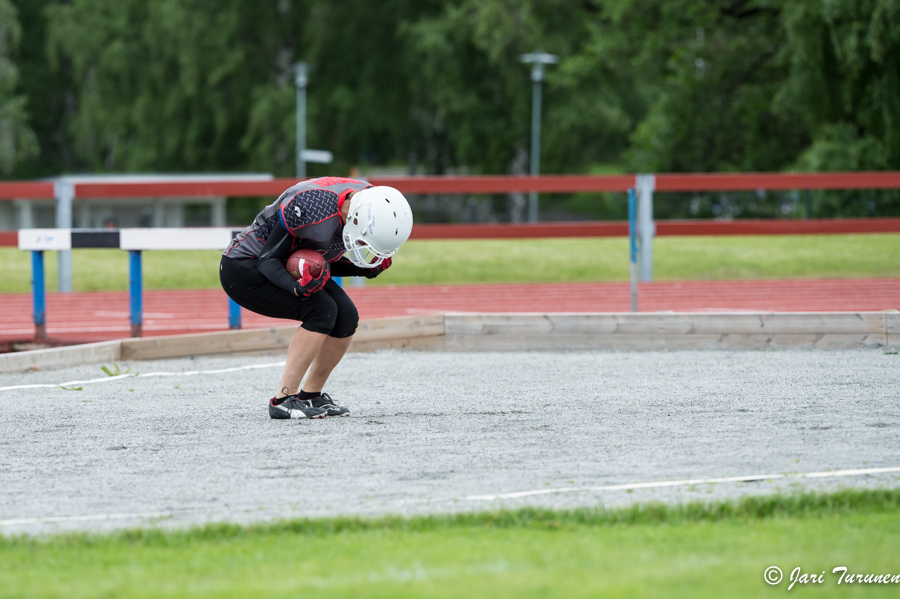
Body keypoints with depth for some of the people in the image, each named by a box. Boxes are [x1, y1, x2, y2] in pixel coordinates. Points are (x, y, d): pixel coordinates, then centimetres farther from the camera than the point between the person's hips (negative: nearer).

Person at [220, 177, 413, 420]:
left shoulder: (370, 201, -10)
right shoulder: (311, 209, -35)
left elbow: (326, 263, 3)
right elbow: (267, 260, -25)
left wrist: (368, 269, -14)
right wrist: (297, 286, -44)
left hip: (294, 267, 8)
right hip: (243, 270, -8)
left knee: (346, 317, -6)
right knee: (321, 311, -22)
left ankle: (311, 395, 7)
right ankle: (283, 399, -19)